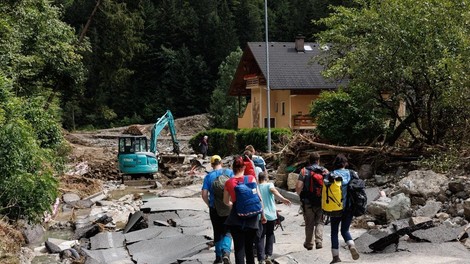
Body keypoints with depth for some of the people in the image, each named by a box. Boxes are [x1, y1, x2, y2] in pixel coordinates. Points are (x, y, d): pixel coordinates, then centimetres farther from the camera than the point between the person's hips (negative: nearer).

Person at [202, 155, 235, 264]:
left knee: (217, 232, 14)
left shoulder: (208, 176, -1)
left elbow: (204, 194, -7)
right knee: (227, 231, 5)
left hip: (214, 208, 1)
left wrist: (209, 204, 9)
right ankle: (226, 252, -20)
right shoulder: (229, 172, -2)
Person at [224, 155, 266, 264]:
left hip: (236, 217, 0)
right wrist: (262, 214, 4)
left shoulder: (228, 183, 2)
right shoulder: (251, 178, -2)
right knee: (249, 247, 15)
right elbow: (258, 198, -5)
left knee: (239, 248, 0)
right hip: (251, 218, 0)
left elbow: (226, 201, 16)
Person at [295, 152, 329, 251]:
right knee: (319, 222, 13)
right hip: (321, 202, 1)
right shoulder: (325, 171, -1)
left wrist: (300, 195, 8)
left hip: (308, 202, -1)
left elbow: (298, 187, -11)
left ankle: (309, 243, 19)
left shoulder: (304, 171, -5)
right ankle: (319, 241, -3)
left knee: (309, 224, 11)